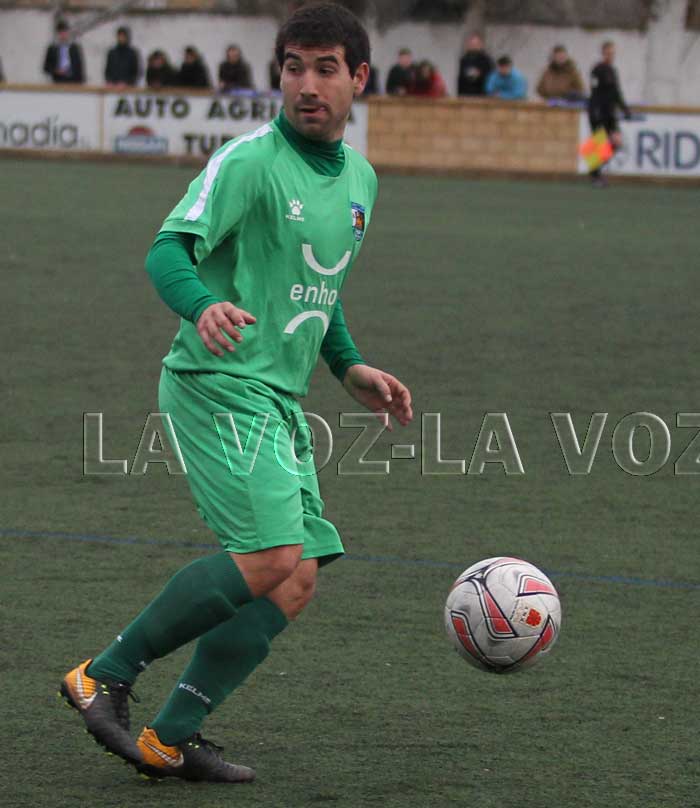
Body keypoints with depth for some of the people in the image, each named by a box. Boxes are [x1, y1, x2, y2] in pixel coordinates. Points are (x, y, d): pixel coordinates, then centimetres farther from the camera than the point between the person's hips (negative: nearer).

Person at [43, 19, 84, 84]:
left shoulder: (75, 48, 7)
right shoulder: (52, 49, 7)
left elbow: (80, 67, 7)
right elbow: (46, 68, 8)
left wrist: (81, 82, -1)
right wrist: (56, 71, -11)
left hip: (73, 82, 0)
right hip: (58, 83, 0)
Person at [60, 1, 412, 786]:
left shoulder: (358, 177, 15)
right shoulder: (250, 160, -10)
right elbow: (168, 251, -19)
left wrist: (351, 369, 19)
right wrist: (203, 307, -39)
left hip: (281, 399, 8)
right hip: (220, 385, -8)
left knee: (297, 579, -1)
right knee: (271, 558, -21)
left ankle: (171, 738, 3)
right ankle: (105, 675, -8)